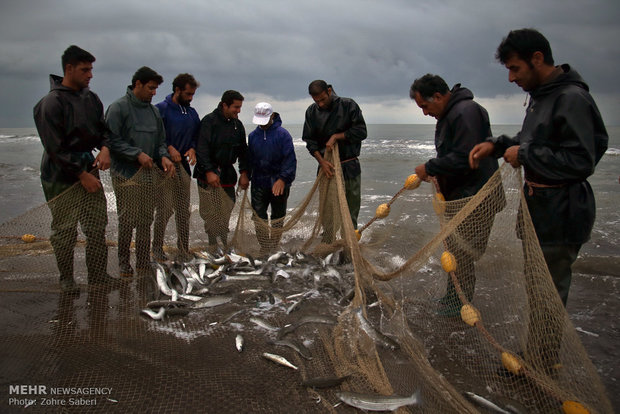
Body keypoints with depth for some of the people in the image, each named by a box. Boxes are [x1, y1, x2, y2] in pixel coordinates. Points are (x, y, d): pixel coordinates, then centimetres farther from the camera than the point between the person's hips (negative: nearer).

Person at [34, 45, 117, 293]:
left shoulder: (91, 98, 9)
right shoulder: (51, 103, -12)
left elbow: (102, 129, 18)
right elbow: (55, 148, -15)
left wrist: (105, 148, -4)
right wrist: (82, 175, -15)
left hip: (88, 169, 6)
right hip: (62, 177, -6)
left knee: (98, 228, 7)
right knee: (64, 232, 4)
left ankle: (98, 276, 19)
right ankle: (66, 279, 21)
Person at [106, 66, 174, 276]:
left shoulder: (153, 110, 15)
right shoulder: (119, 107, -6)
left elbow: (160, 140, 18)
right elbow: (112, 141, -12)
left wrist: (163, 156, -2)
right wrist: (137, 154, -18)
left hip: (148, 174, 6)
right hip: (125, 175, -6)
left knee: (146, 221, 10)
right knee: (127, 222, -3)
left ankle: (144, 265, 19)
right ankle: (124, 266, 10)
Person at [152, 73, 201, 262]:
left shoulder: (192, 113, 15)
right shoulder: (161, 109, -4)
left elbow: (197, 135, 20)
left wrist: (192, 148, 0)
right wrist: (169, 148, -17)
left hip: (183, 166, 6)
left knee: (184, 211, 7)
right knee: (165, 209, -7)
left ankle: (184, 252, 15)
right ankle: (157, 248, 10)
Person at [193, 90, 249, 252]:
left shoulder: (238, 125, 12)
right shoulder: (209, 121, -6)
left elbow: (243, 151, 16)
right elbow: (202, 148, -13)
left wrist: (244, 173, 6)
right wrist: (209, 171, -19)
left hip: (227, 175, 5)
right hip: (208, 175, -5)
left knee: (227, 210, 4)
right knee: (209, 211, -4)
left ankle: (224, 243, 14)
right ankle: (212, 245, 3)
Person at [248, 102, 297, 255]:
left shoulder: (282, 134, -8)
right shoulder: (253, 135, 7)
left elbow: (290, 159, -14)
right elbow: (249, 159, 16)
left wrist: (283, 179, -23)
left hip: (279, 184, -3)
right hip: (259, 183, 4)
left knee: (277, 217, 9)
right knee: (258, 215, 0)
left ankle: (274, 246, 24)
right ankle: (264, 246, 13)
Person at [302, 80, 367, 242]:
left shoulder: (348, 105, -5)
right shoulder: (311, 112, 2)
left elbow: (361, 132, -7)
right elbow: (309, 141, 2)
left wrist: (336, 136, -14)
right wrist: (321, 161, -12)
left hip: (350, 166, -1)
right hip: (326, 166, 1)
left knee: (352, 206, 6)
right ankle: (327, 243, 8)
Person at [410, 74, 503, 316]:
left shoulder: (465, 112, -19)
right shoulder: (448, 114, 14)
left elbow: (463, 158, -27)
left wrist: (430, 168, -16)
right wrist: (435, 174, 7)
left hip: (473, 198, -10)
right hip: (458, 195, 11)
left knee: (460, 253, -3)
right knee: (454, 248, 18)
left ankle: (459, 302, 11)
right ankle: (455, 297, 31)